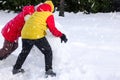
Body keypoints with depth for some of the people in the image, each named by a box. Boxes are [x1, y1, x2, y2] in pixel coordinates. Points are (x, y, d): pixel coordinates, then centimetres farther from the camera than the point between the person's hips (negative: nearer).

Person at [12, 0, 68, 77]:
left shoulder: (35, 13, 25)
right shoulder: (49, 15, 6)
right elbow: (52, 29, -3)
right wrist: (61, 35, -3)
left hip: (25, 34, 6)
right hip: (37, 35, -6)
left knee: (25, 51, 27)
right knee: (48, 52, 9)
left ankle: (16, 68, 34)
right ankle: (49, 70, -2)